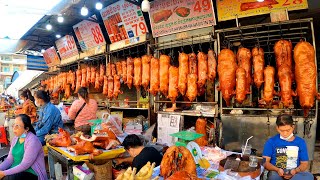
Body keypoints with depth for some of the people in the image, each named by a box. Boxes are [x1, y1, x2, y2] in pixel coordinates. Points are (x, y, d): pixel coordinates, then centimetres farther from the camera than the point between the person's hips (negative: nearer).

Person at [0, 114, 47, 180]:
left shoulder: (32, 141, -20)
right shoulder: (16, 138, 5)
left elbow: (24, 165, -20)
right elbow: (9, 159, 6)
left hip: (31, 173, -7)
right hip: (16, 170, 7)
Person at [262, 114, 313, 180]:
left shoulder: (300, 142, 9)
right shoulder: (271, 141, 2)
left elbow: (304, 163, 10)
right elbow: (265, 161, 0)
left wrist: (295, 171, -11)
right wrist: (277, 170, -19)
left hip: (295, 174, 3)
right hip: (276, 173, -2)